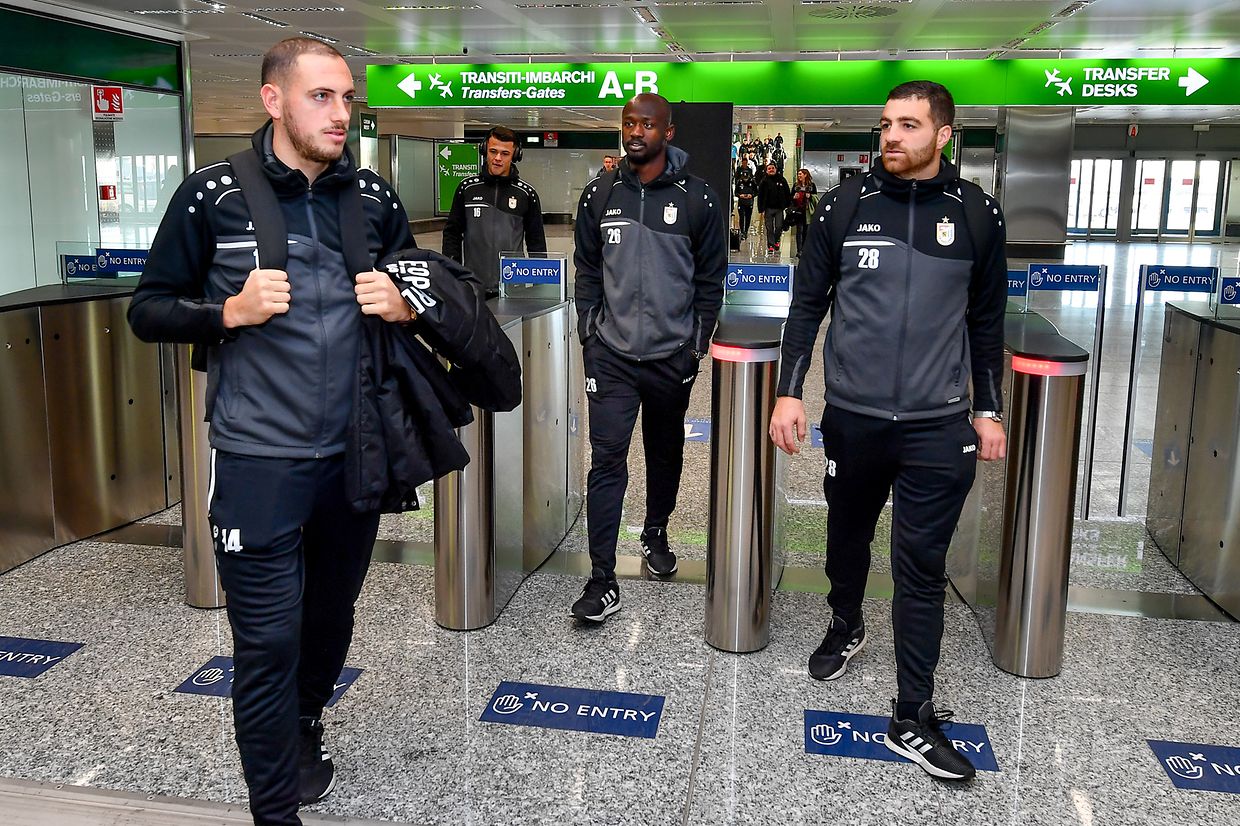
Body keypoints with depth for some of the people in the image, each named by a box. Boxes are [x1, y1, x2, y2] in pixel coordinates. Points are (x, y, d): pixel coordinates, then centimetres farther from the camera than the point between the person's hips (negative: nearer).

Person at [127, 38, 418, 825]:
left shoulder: (377, 198, 4)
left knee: (333, 613, 20)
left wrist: (402, 304, -8)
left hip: (355, 454, 4)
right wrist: (230, 311, -18)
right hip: (258, 460, -4)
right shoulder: (213, 194, -5)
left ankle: (304, 731, 48)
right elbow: (149, 310, 0)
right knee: (268, 643, 0)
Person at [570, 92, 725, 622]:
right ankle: (602, 581, -6)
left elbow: (711, 279, 2)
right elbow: (587, 270, 10)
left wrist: (697, 343, -1)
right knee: (606, 457, -7)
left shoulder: (697, 199, -3)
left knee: (665, 452, 16)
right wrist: (590, 332, 3)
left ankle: (656, 534, 41)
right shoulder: (600, 194, 3)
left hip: (671, 354, 0)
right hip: (611, 353, 0)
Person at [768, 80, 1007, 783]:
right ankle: (846, 628, 47)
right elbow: (808, 303, 3)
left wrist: (989, 410, 7)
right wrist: (789, 391, -4)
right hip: (852, 416, 1)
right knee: (848, 537, 19)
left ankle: (915, 717, 12)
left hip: (939, 427, -1)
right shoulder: (845, 206, 0)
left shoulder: (977, 213, 1)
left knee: (922, 567, 1)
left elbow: (987, 321, 8)